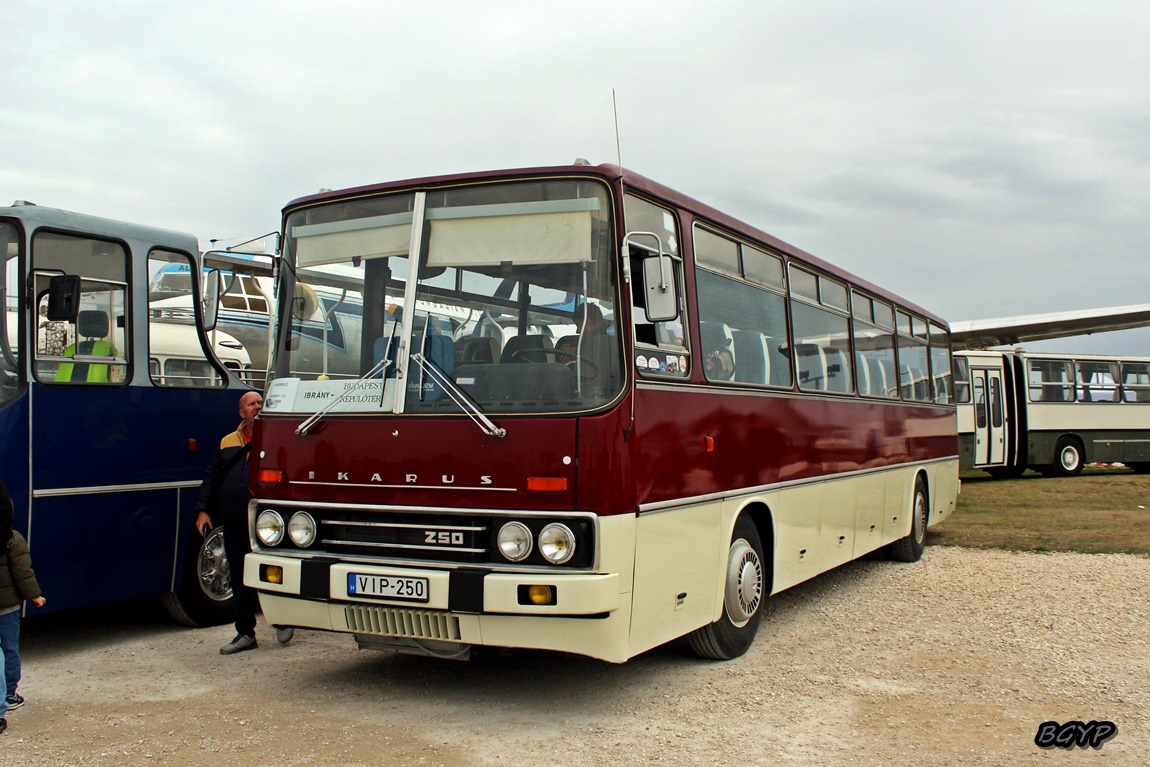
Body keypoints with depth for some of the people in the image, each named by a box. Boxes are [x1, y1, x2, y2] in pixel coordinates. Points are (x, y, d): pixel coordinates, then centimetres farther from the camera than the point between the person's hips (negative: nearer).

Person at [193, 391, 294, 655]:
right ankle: (245, 633, 18)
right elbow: (210, 479, 18)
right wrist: (203, 510, 6)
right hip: (234, 524, 4)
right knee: (240, 579, 8)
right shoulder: (228, 443, 16)